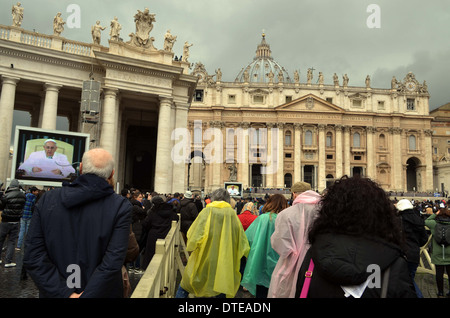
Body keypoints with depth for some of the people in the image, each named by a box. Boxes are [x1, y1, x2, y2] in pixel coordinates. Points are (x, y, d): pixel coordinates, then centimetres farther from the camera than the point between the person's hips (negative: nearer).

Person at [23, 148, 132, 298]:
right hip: (101, 292, -2)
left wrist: (64, 293, -12)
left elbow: (32, 258, -10)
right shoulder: (121, 206, -17)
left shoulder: (47, 199, -6)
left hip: (55, 293, 3)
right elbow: (112, 263, -24)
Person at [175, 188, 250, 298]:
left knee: (185, 285, 17)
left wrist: (191, 247, 3)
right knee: (221, 290, 16)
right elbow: (241, 237, 0)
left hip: (203, 259, -2)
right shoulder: (232, 214, -4)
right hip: (224, 263, 2)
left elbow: (194, 234, -15)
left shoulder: (207, 211, -11)